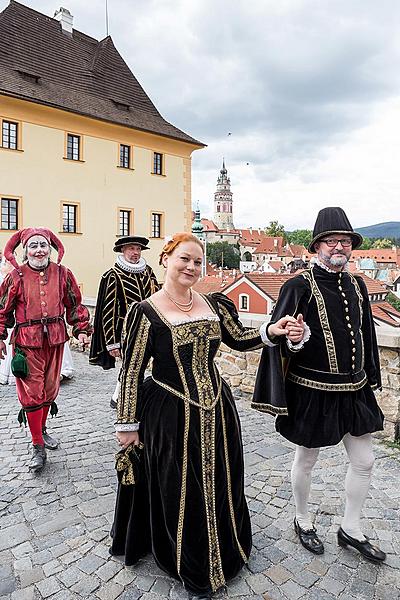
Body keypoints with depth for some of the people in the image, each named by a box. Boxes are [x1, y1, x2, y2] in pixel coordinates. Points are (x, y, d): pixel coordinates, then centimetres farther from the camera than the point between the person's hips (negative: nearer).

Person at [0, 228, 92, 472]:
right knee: (32, 393, -1)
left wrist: (82, 330, 1)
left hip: (55, 339, 3)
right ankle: (38, 447, 11)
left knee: (50, 388, 15)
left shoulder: (62, 273, 2)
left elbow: (75, 304, 8)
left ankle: (42, 429, 39)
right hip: (27, 341, -2)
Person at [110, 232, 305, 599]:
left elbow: (239, 339, 11)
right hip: (169, 417, -4)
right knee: (180, 493, 13)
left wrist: (273, 331, -6)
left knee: (220, 486, 20)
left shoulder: (214, 304, 1)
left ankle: (223, 553, 50)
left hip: (216, 411, 5)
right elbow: (131, 373, -10)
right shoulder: (146, 312, -14)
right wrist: (127, 424, -5)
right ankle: (190, 568, 41)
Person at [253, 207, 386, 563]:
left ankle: (351, 530, 38)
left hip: (354, 391, 7)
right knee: (306, 461, 14)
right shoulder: (299, 287, -15)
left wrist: (370, 379, 16)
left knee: (364, 462, 16)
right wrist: (279, 396, -16)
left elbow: (366, 335, 14)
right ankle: (303, 522, 40)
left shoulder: (357, 286, 5)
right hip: (314, 393, -6)